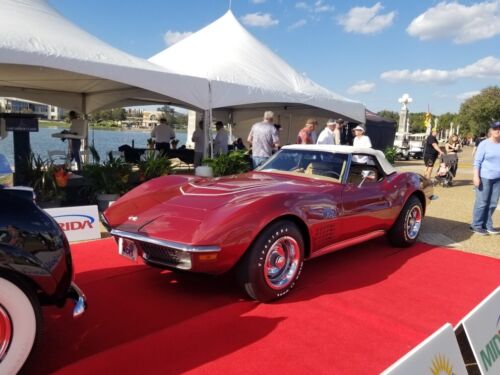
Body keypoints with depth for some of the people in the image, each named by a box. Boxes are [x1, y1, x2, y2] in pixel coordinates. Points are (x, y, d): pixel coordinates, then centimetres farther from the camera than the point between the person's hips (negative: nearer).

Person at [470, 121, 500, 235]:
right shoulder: (484, 144, -5)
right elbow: (477, 161, -8)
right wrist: (476, 176, -15)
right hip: (485, 177, -5)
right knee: (481, 203, -2)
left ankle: (487, 225, 18)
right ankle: (476, 225, 7)